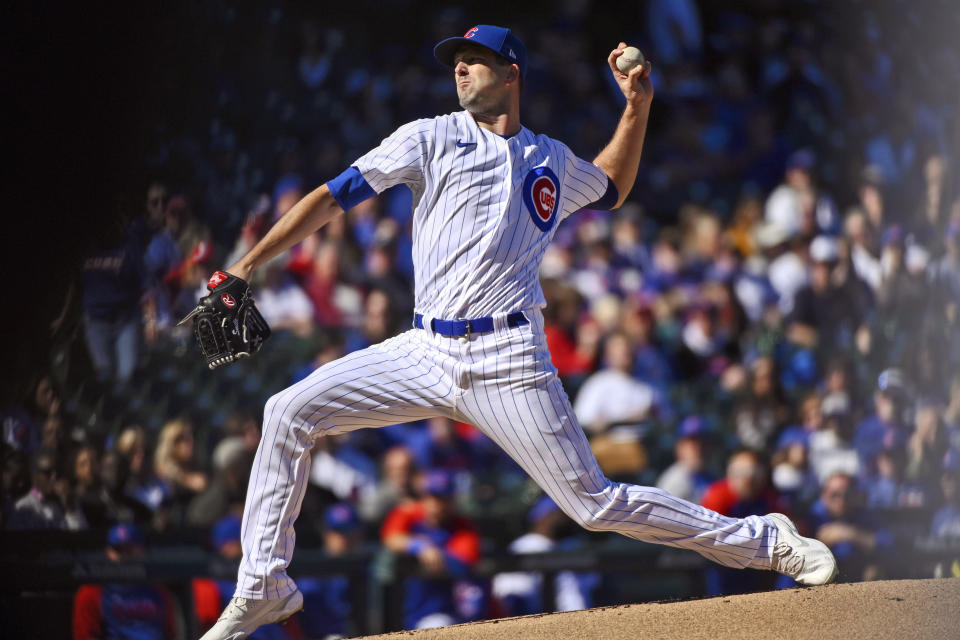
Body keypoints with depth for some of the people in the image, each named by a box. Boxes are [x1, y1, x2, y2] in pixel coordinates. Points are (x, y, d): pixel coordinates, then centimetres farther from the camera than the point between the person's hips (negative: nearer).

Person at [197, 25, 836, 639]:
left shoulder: (552, 162, 13)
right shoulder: (431, 138, 7)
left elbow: (611, 187, 36)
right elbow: (334, 196, 0)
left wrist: (638, 104, 21)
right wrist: (246, 267, -9)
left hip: (508, 364, -1)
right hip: (427, 353, 1)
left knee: (597, 504, -7)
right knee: (290, 413, -11)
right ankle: (263, 587, -2)